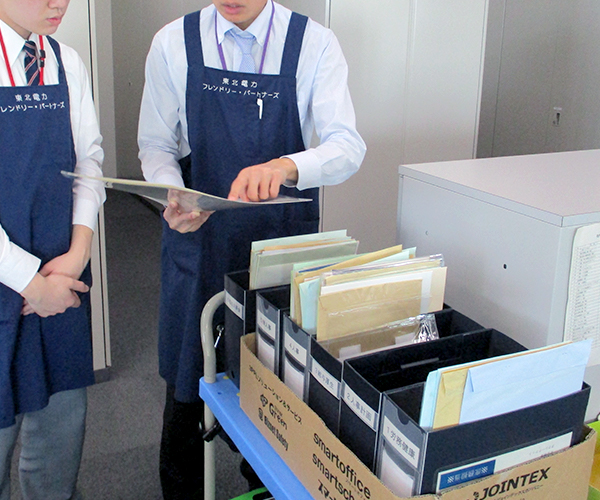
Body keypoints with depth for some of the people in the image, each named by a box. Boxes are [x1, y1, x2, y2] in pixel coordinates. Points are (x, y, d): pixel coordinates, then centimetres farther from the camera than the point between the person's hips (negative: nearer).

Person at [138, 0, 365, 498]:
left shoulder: (315, 44, -6)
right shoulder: (174, 43, -2)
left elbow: (348, 145, -15)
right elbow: (156, 145, 4)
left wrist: (287, 166, -36)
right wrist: (174, 198, -18)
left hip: (285, 236, 0)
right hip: (198, 234, 1)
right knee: (188, 375, 12)